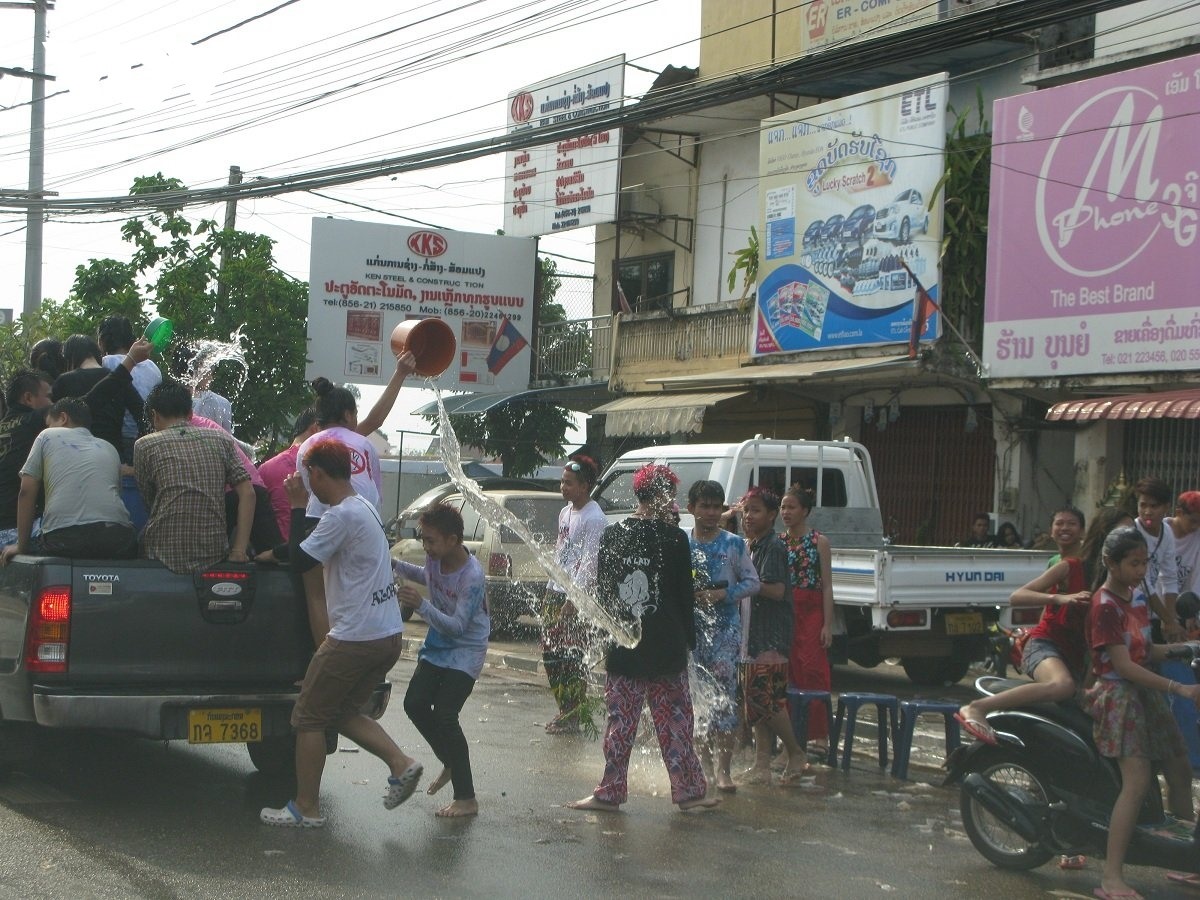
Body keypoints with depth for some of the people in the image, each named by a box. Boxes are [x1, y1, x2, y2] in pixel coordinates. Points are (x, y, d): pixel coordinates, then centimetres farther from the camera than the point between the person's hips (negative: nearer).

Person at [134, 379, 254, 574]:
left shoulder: (144, 445, 2)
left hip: (164, 558, -2)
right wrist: (239, 552, -2)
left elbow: (149, 501, 12)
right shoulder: (221, 440, 9)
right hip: (214, 556, 2)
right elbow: (247, 494, 0)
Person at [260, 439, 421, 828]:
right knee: (342, 712, 20)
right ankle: (401, 763, 6)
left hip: (355, 637, -9)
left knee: (309, 717, 3)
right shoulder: (364, 508, 15)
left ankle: (306, 808, 8)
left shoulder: (342, 516, -17)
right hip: (388, 634, 9)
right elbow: (313, 553, 27)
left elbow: (299, 560, -15)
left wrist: (297, 507, -9)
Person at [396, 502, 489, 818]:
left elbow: (457, 626, -29)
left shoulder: (472, 576, -28)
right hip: (437, 646, 8)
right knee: (415, 704, 1)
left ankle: (467, 799, -9)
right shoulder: (435, 557, -7)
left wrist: (421, 605, -41)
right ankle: (450, 762, 24)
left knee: (444, 716, -16)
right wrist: (398, 566, 3)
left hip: (465, 653, -8)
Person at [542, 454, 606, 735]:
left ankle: (574, 717, 0)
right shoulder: (565, 512, 15)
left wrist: (573, 599, -21)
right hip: (555, 591, 9)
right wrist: (554, 588, 18)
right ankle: (565, 710, 22)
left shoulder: (594, 519, -14)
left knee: (572, 659, -7)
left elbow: (589, 564, -18)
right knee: (550, 653, 12)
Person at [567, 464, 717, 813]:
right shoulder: (674, 538, -8)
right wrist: (689, 638, 6)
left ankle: (610, 792, 9)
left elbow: (601, 591, 5)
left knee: (620, 720, 8)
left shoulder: (611, 536, 0)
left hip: (622, 649, 2)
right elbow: (685, 594, -3)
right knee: (674, 721, 7)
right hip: (667, 648, -2)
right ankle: (689, 790, 12)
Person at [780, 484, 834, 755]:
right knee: (788, 674, 3)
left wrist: (828, 624, -9)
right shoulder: (778, 542, 10)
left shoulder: (819, 542, 0)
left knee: (812, 673, -8)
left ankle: (818, 735, -6)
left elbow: (827, 585, -2)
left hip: (811, 613, -4)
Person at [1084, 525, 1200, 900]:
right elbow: (1123, 665, -21)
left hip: (1146, 693, 9)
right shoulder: (1105, 605, -16)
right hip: (1118, 696, -9)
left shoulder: (1137, 595, 11)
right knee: (1137, 780, -20)